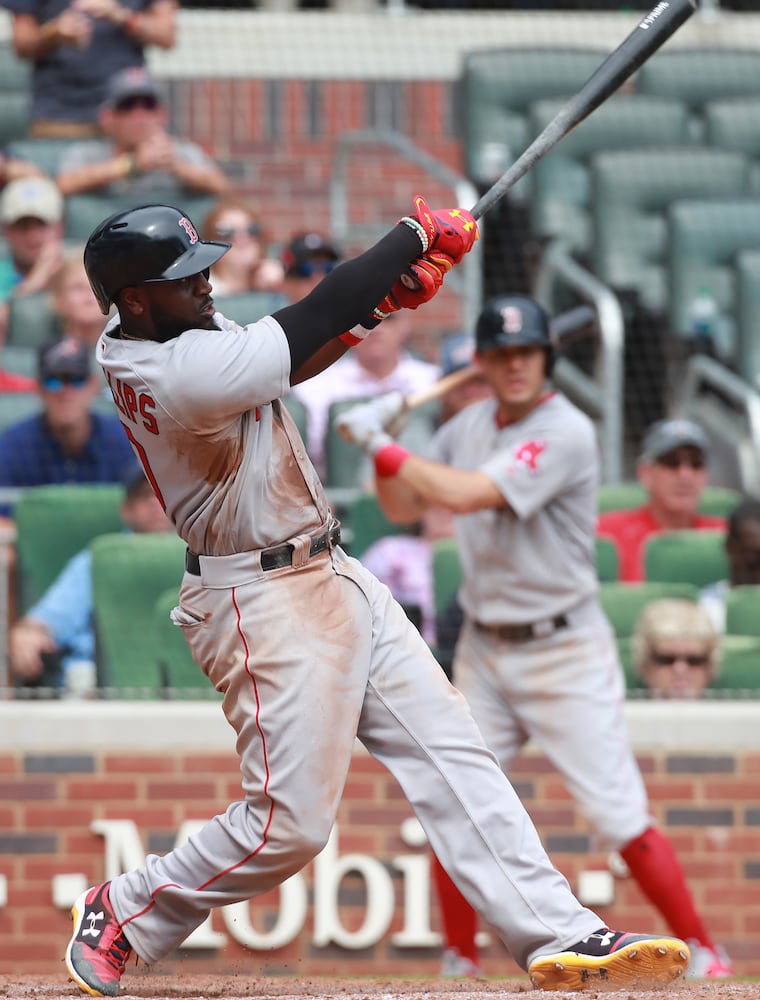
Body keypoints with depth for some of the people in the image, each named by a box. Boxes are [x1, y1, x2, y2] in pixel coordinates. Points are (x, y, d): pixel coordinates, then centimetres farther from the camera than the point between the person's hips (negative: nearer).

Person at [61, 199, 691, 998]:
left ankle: (556, 934, 0)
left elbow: (290, 352, 9)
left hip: (329, 575, 10)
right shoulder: (182, 375, -26)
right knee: (289, 825, -6)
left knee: (451, 753, 3)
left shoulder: (137, 336, 3)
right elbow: (309, 328, -22)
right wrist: (414, 235, -9)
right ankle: (120, 917, 14)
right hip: (265, 603, -10)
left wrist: (381, 296, -8)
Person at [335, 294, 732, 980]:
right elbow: (404, 508, 14)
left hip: (564, 650, -6)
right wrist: (382, 444, -3)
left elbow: (466, 494, -26)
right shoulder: (469, 426, 8)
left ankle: (702, 955, 3)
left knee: (621, 819, -9)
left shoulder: (567, 433, -17)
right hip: (484, 651, 6)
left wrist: (380, 443, -18)